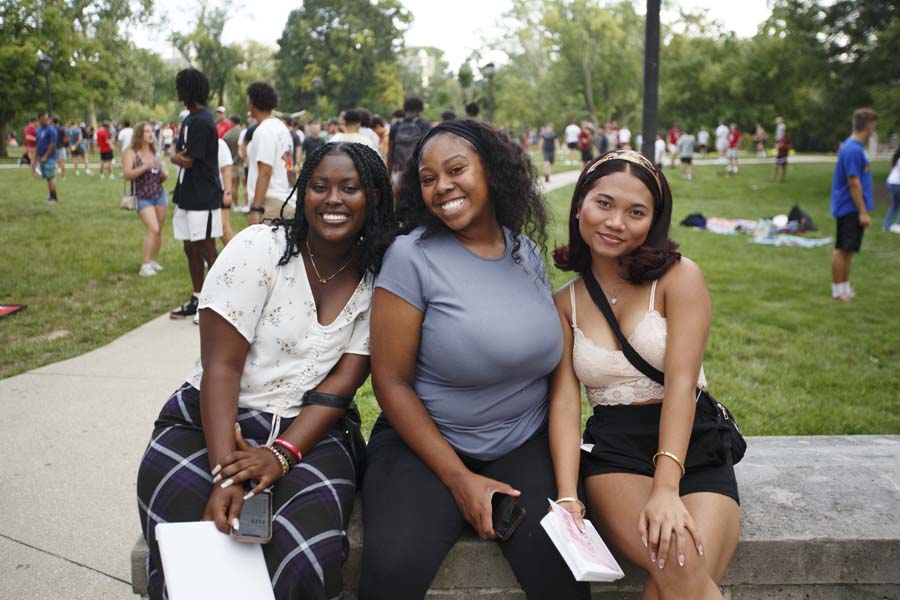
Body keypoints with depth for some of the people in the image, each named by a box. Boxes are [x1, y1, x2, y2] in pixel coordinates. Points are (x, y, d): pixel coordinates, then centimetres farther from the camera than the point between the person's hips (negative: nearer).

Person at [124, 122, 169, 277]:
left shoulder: (155, 153, 12)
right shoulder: (131, 153, -4)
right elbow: (127, 174, -15)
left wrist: (164, 174, -5)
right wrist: (145, 167, -23)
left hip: (160, 195, 5)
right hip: (143, 197, -5)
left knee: (159, 231, 5)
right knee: (153, 229, -17)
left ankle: (154, 261, 20)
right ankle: (145, 265, -12)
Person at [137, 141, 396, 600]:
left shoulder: (380, 277, -1)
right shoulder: (257, 249, -9)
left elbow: (342, 381, -6)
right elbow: (221, 367, -14)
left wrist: (282, 454, -21)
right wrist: (225, 473, -26)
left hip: (311, 432, 1)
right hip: (213, 421, -1)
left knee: (306, 554, -29)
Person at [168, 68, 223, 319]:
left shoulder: (201, 121, -16)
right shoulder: (189, 119, 15)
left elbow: (187, 161, -18)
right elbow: (178, 153, 16)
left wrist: (176, 157, 2)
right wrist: (179, 156, -5)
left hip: (203, 197, -9)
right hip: (188, 195, 9)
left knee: (207, 250, -2)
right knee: (191, 249, 14)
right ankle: (197, 301, 24)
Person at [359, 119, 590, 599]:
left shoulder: (528, 252, 5)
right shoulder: (411, 254, -10)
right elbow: (391, 383, -9)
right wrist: (459, 479, -13)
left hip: (526, 446, 3)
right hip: (426, 443, -3)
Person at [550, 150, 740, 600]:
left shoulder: (680, 278, -2)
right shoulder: (564, 304, 7)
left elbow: (681, 382, -13)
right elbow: (564, 400, -3)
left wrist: (667, 487, -24)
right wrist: (568, 496, -18)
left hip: (693, 450, -1)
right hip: (614, 454, 1)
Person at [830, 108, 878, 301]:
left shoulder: (854, 147, 11)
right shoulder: (853, 150, -19)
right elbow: (854, 183, -21)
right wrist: (863, 212, -19)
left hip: (852, 209, 10)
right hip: (850, 208, -10)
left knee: (847, 249, 14)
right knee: (842, 249, -2)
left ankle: (845, 288, 22)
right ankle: (838, 291, 5)